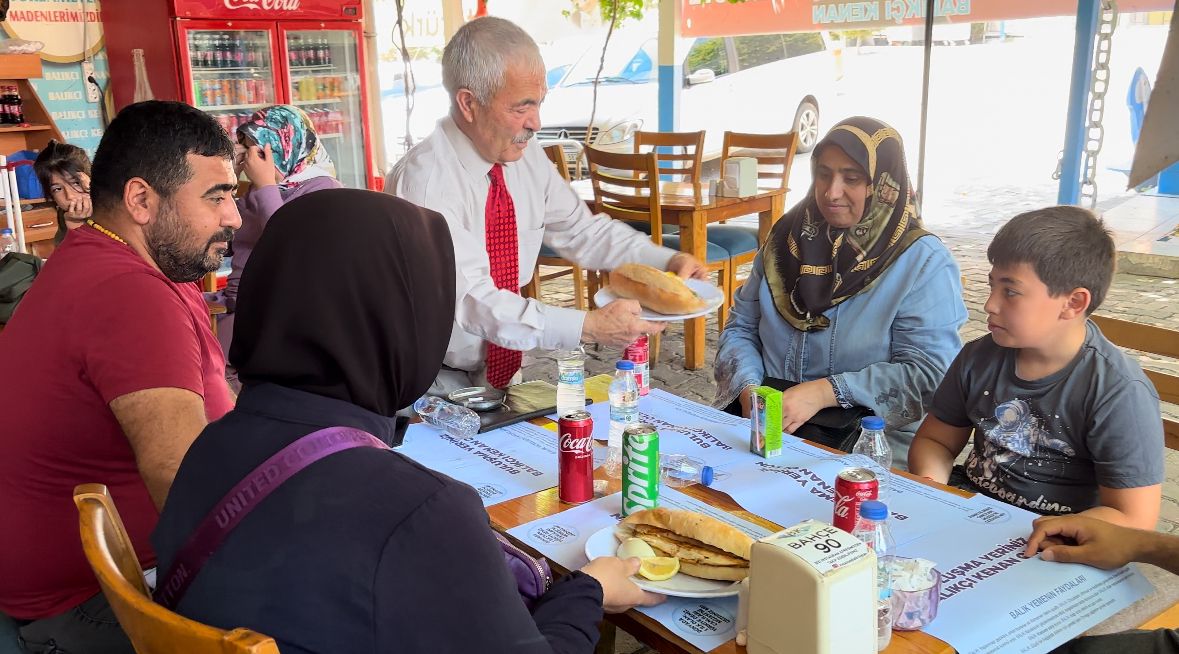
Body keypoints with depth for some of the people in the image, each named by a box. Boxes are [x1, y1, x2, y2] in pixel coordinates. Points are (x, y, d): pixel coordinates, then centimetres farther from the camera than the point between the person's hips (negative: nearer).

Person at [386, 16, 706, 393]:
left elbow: (581, 230, 13)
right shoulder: (426, 181, -20)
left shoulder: (526, 156, 0)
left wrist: (667, 261, 0)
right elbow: (471, 300, -27)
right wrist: (588, 327, -34)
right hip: (429, 390, -6)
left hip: (501, 374, 7)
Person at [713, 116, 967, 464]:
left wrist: (825, 392, -21)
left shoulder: (924, 262, -5)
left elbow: (929, 374, -13)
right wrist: (748, 388, -9)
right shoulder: (788, 237, 9)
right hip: (766, 427, 4)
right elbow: (740, 329, 11)